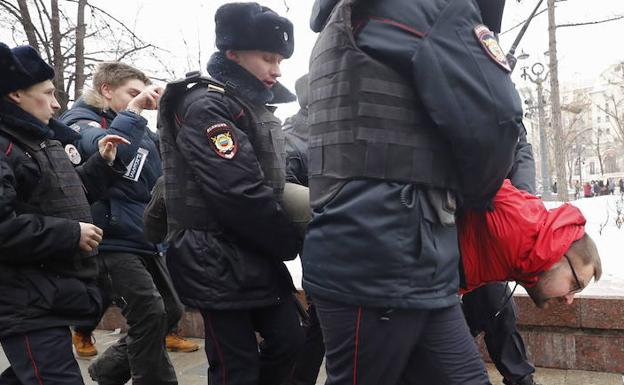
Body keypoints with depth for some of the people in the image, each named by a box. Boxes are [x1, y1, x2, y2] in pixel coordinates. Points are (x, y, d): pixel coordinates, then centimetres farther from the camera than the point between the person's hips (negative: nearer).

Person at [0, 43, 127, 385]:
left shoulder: (41, 141, 17)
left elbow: (64, 198, 26)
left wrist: (102, 164, 17)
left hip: (50, 296, 10)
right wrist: (71, 234, -21)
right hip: (28, 305, -10)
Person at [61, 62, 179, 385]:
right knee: (150, 314, -14)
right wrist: (134, 109, -24)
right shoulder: (81, 121, -5)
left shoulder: (138, 128, 15)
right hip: (111, 241, -8)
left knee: (169, 312, 13)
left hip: (142, 238, 8)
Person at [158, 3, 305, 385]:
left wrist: (286, 242, 4)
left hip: (260, 257, 8)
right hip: (220, 263, -8)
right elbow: (240, 195, -23)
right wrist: (294, 243, -12)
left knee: (290, 340, 11)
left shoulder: (254, 107, 14)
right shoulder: (206, 107, -15)